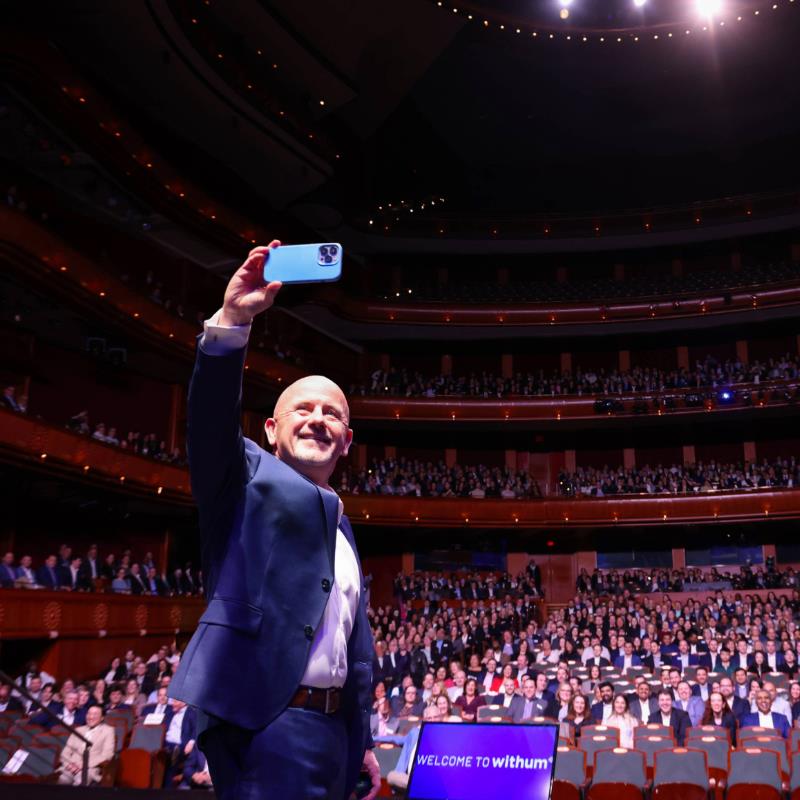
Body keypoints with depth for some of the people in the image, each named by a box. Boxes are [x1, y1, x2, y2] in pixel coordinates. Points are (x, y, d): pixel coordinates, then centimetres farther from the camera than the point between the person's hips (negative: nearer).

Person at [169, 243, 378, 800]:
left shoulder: (342, 530, 22)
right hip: (267, 724, -7)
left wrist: (362, 743, 22)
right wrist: (232, 321, -32)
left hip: (331, 731, 8)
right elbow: (213, 418, -18)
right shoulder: (251, 478, 4)